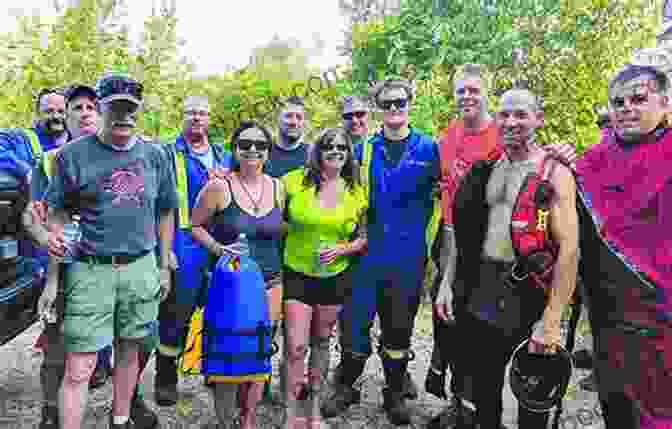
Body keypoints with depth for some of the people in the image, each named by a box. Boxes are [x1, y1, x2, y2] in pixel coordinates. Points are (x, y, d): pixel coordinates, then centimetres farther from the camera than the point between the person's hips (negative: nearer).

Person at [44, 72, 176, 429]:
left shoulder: (154, 155, 7)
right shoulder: (74, 154, -1)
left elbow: (165, 212, 13)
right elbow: (59, 208, 4)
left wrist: (164, 266, 12)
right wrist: (55, 238, -18)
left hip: (142, 268, 3)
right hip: (91, 269, -3)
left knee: (129, 352, 16)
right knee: (78, 369, -4)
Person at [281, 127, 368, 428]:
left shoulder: (356, 192, 0)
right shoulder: (296, 181, -7)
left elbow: (365, 237, 4)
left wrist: (342, 249, -11)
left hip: (335, 277, 2)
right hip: (297, 274, -2)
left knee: (321, 342, 16)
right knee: (295, 347, -6)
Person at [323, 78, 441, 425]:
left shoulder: (427, 148, 0)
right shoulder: (364, 149, 5)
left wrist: (428, 242, -2)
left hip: (409, 257, -1)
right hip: (368, 253, 1)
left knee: (399, 327, 11)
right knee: (355, 320, 6)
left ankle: (395, 393, 28)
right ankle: (346, 387, 26)